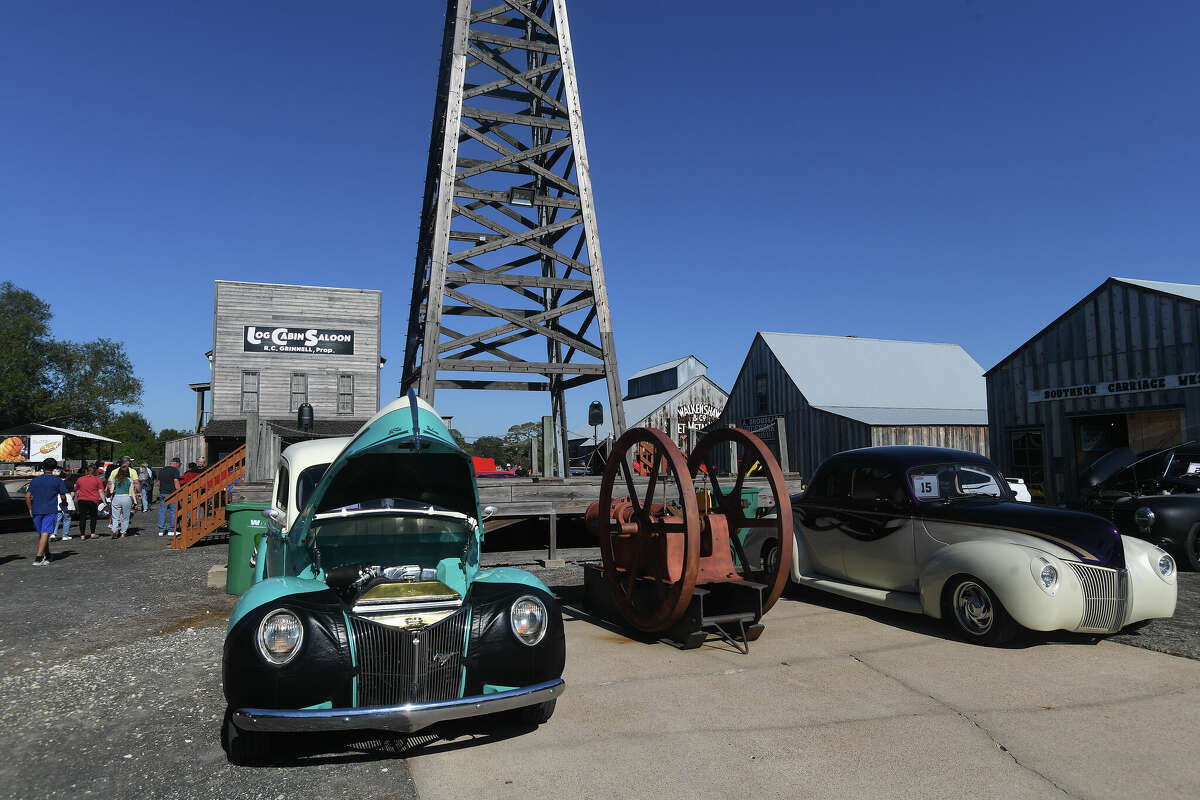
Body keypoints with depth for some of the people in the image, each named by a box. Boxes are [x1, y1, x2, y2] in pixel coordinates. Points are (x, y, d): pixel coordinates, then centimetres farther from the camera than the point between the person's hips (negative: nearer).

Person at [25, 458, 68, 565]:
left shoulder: (35, 480, 7)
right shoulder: (58, 480, -1)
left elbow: (27, 496, 1)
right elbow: (63, 496, 0)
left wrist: (30, 510, 8)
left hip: (36, 511, 4)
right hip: (50, 511, -4)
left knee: (41, 534, 15)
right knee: (45, 533, -8)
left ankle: (47, 555, 26)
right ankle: (38, 558, -18)